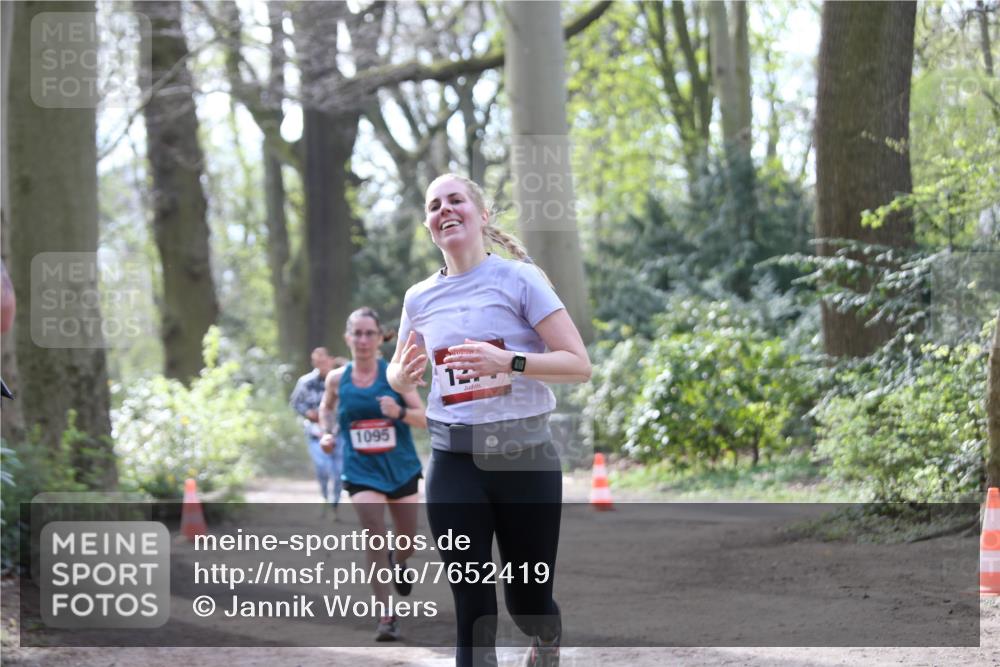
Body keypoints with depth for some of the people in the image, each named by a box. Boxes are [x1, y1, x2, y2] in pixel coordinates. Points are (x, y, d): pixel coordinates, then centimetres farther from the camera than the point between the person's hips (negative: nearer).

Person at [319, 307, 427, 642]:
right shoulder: (337, 379, -3)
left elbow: (424, 418, -11)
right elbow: (325, 407, 19)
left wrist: (399, 412, -30)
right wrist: (327, 432, 0)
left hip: (401, 467, 0)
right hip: (361, 472, 0)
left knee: (407, 541, 13)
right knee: (374, 534, -17)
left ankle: (397, 563, 52)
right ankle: (385, 616, -12)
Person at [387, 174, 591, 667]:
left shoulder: (518, 278, -5)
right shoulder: (419, 298, 7)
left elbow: (579, 366, -9)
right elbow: (399, 373, 23)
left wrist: (507, 361, -25)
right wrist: (402, 377, -2)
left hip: (524, 456, -2)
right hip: (454, 463, 2)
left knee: (528, 601, 9)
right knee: (472, 611, -4)